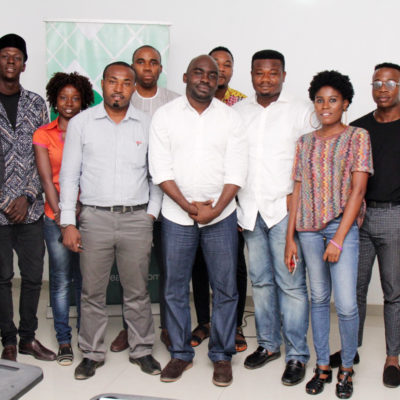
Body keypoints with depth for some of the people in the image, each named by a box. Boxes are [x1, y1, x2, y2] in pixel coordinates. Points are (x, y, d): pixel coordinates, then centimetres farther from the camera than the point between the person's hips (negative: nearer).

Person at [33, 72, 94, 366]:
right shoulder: (43, 134, 6)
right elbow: (46, 177, -2)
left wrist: (79, 208, -12)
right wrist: (59, 213, -12)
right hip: (56, 216, -1)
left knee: (85, 278, 7)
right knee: (61, 280, 2)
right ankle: (64, 341, 12)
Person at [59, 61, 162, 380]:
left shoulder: (146, 124, 5)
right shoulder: (81, 123, 3)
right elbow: (69, 174, 3)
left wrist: (152, 212, 2)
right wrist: (68, 223, -2)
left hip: (137, 218, 1)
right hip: (94, 218, 0)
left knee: (137, 291, 8)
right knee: (92, 291, 7)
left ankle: (142, 350, 25)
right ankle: (92, 353, 23)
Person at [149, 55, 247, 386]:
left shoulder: (230, 117, 3)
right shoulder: (165, 115, 2)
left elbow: (236, 171, -3)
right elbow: (160, 169, -4)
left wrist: (214, 209, -13)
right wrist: (188, 206, -13)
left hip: (221, 216, 0)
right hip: (177, 215, 0)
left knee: (225, 288, 4)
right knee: (175, 288, 7)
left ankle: (222, 355, 20)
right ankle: (181, 353, 24)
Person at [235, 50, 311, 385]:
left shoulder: (300, 111, 1)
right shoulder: (238, 111, 11)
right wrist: (234, 206, 8)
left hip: (285, 209, -4)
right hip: (249, 210, 4)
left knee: (291, 283, -2)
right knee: (260, 280, 12)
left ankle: (297, 354, 9)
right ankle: (268, 343, 26)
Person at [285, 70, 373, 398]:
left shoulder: (357, 137, 0)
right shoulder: (305, 142, 11)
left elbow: (358, 190, -7)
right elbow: (298, 190, 10)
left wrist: (338, 239, -13)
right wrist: (290, 238, 5)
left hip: (343, 226, -3)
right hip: (309, 229, 4)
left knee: (346, 303, -5)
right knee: (319, 298, 10)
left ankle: (347, 368, 16)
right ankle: (323, 367, 23)